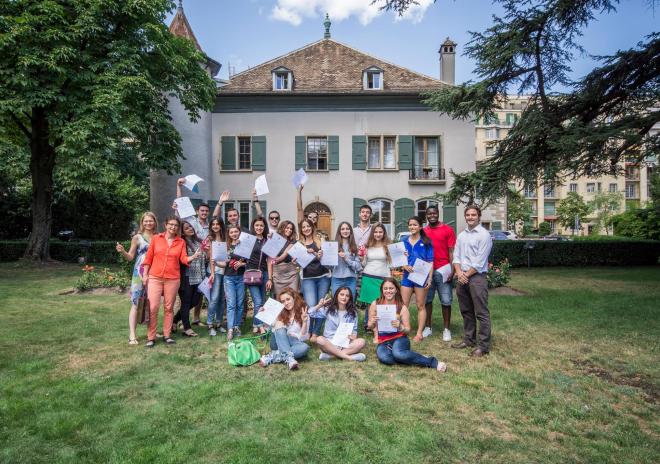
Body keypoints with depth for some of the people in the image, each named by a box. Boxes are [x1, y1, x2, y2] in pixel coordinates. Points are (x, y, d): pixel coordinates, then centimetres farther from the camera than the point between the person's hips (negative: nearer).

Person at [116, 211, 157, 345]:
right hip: (140, 273, -3)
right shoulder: (137, 237, 1)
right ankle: (132, 335, -2)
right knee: (136, 303, -5)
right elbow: (130, 257, 2)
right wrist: (122, 251, -15)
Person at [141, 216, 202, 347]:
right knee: (153, 307, -4)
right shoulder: (156, 238, 3)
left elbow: (184, 259, -3)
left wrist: (194, 256, -22)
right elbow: (148, 258, 4)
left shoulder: (181, 242, 5)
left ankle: (167, 335, 17)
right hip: (155, 277, -1)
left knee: (169, 307, 8)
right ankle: (151, 337, 6)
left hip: (173, 279, 1)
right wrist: (145, 274, 1)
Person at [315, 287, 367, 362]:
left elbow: (354, 330, 7)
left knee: (361, 342, -27)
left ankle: (331, 355, -29)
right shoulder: (329, 310, 4)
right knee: (320, 340, -33)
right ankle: (348, 356, -31)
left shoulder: (353, 313, 9)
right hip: (330, 343, -1)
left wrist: (353, 336, -13)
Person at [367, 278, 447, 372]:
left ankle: (433, 362, -17)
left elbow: (408, 330, 0)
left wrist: (400, 327, -22)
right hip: (383, 342, 2)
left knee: (398, 354, -38)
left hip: (399, 338, -2)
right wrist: (373, 323, -16)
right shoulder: (375, 304, -2)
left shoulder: (402, 307, -5)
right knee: (384, 358, -34)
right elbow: (370, 326, 7)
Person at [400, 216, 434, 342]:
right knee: (403, 305, 3)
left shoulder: (426, 242, 0)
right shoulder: (404, 241, 9)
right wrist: (405, 266, -10)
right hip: (407, 276, 3)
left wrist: (430, 278, -10)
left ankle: (419, 333, 14)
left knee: (421, 306, 6)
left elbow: (430, 262, -2)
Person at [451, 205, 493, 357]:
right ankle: (469, 339, 27)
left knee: (481, 313, -3)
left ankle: (484, 346, 4)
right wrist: (459, 272, -7)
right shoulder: (461, 235, 14)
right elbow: (456, 255, 9)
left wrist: (466, 275, -10)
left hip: (477, 277, -7)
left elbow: (479, 261, -13)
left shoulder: (484, 235, -7)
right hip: (462, 277, 7)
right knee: (466, 311, 15)